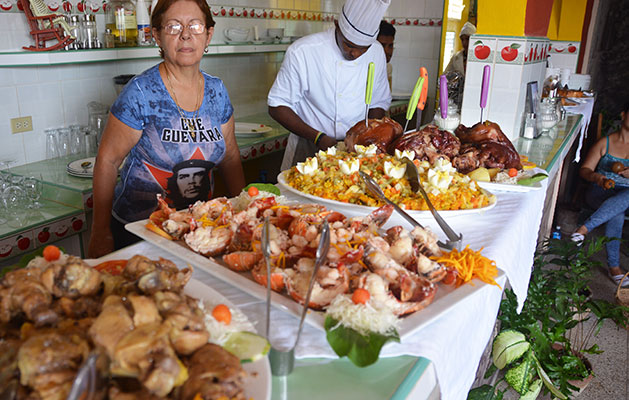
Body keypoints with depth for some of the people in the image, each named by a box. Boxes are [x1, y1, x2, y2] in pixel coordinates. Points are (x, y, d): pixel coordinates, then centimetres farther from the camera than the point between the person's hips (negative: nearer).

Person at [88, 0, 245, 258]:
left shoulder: (217, 91, 0)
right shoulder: (141, 93, -15)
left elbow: (230, 156, 9)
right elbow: (107, 160, -12)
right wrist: (101, 234, -12)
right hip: (136, 230, -4)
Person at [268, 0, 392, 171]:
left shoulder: (377, 52, 0)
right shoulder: (302, 52, -15)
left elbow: (379, 103, 11)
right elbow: (277, 107, -11)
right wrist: (318, 138, -20)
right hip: (309, 150, -4)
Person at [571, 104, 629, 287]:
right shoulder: (605, 143, 7)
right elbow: (584, 170, 5)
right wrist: (596, 177, -18)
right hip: (601, 192, -1)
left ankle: (586, 227, -40)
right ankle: (613, 266, -33)